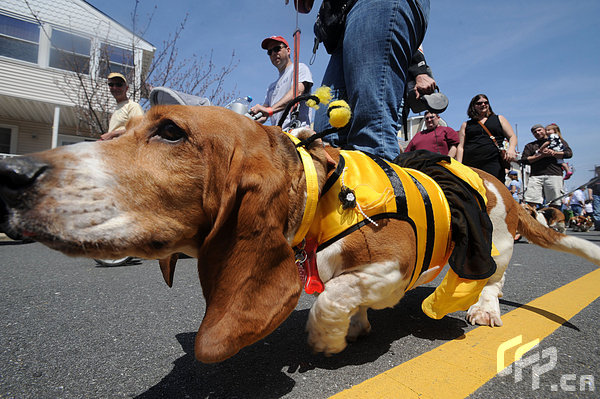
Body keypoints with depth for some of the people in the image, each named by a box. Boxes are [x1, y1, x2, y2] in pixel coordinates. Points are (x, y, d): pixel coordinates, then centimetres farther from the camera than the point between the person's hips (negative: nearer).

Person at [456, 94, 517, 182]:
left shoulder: (499, 119, 22)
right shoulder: (466, 125, 20)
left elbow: (512, 137, 17)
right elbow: (460, 147, 12)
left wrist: (511, 149, -6)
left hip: (493, 165, 0)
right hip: (470, 166, 0)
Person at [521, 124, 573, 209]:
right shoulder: (530, 145, 20)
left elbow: (569, 153, 9)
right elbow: (524, 160, 6)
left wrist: (553, 153, -3)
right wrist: (541, 155, -3)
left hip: (554, 174, 0)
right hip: (535, 176, 1)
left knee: (554, 205, -4)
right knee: (531, 203, -11)